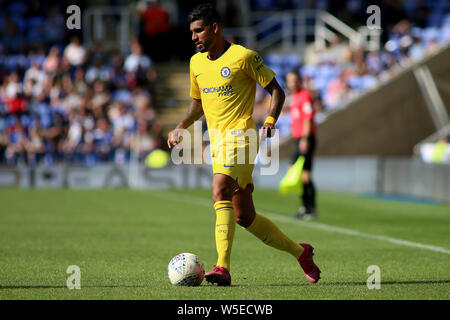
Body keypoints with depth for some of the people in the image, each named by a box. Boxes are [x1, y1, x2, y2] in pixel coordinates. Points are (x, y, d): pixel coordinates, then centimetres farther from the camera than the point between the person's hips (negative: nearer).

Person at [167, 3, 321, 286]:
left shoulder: (243, 56, -6)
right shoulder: (196, 62, 14)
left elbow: (277, 91, -1)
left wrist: (270, 121, -17)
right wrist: (181, 128, 8)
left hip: (240, 136, -8)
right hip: (217, 142, 8)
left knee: (221, 192, -28)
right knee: (244, 217, 8)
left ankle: (223, 268, -35)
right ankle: (300, 251, 26)